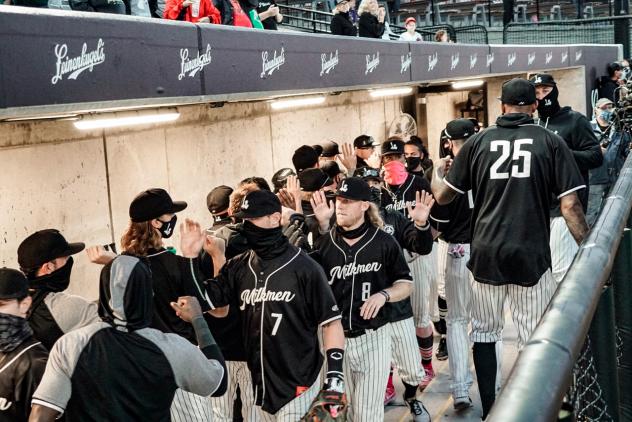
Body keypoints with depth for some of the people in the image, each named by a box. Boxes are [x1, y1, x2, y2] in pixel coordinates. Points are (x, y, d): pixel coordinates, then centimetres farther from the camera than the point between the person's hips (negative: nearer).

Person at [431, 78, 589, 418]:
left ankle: (488, 411, 17)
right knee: (535, 342, 6)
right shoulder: (551, 141, 1)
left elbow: (442, 196, 9)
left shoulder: (478, 141, 5)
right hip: (531, 254, -2)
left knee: (484, 333, 15)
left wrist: (437, 170, 30)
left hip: (486, 253, 2)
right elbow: (569, 205, -4)